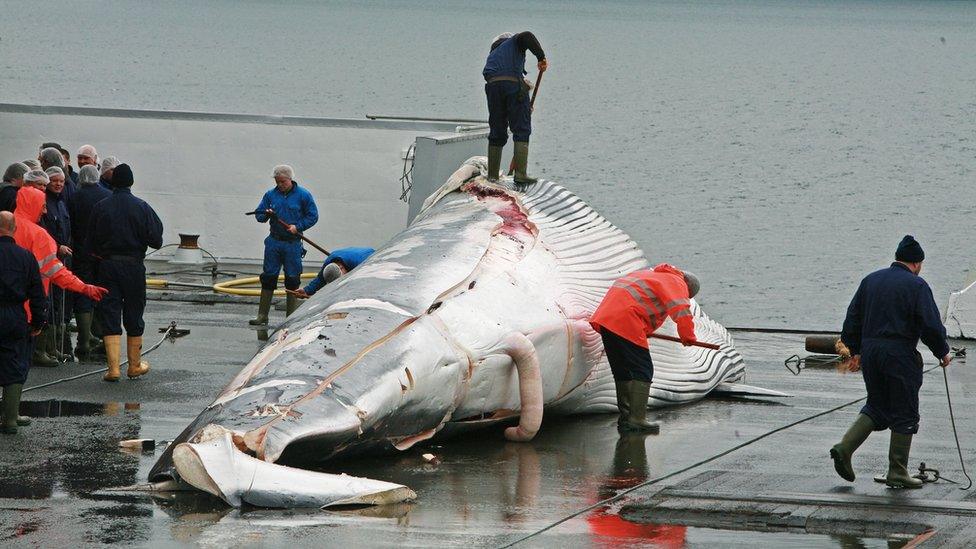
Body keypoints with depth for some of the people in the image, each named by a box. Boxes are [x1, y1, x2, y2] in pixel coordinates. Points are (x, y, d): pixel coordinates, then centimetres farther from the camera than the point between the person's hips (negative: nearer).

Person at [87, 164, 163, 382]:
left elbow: (90, 243, 0)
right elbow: (156, 241, -8)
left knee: (109, 317, 2)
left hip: (107, 266, 0)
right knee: (134, 317, 13)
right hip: (134, 265, 0)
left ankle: (113, 368, -6)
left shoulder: (100, 208, -4)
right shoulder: (141, 208, -7)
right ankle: (134, 366, 23)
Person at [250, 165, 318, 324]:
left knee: (292, 280, 0)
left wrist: (297, 227, -10)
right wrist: (266, 214, -12)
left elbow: (313, 216, 2)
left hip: (293, 243, -2)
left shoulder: (303, 195, -1)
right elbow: (259, 215, 11)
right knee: (268, 278, 1)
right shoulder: (270, 195, 7)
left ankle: (291, 317, 9)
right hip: (274, 242, 2)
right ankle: (262, 315, 6)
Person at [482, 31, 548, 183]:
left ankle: (492, 175, 13)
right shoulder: (513, 42, 22)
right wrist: (541, 57, -1)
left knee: (496, 132, 13)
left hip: (492, 86, 5)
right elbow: (527, 36, -3)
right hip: (514, 84, -5)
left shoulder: (492, 56, 36)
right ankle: (520, 173, -8)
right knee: (522, 130, 0)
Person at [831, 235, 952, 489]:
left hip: (870, 350, 6)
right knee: (904, 413, 4)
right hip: (900, 354, -6)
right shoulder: (916, 285, -7)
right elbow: (931, 325, -11)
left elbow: (853, 318, 14)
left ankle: (845, 447, 0)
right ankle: (897, 473, 6)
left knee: (876, 406, 18)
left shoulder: (871, 280, 11)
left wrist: (855, 351, 23)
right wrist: (942, 353, 4)